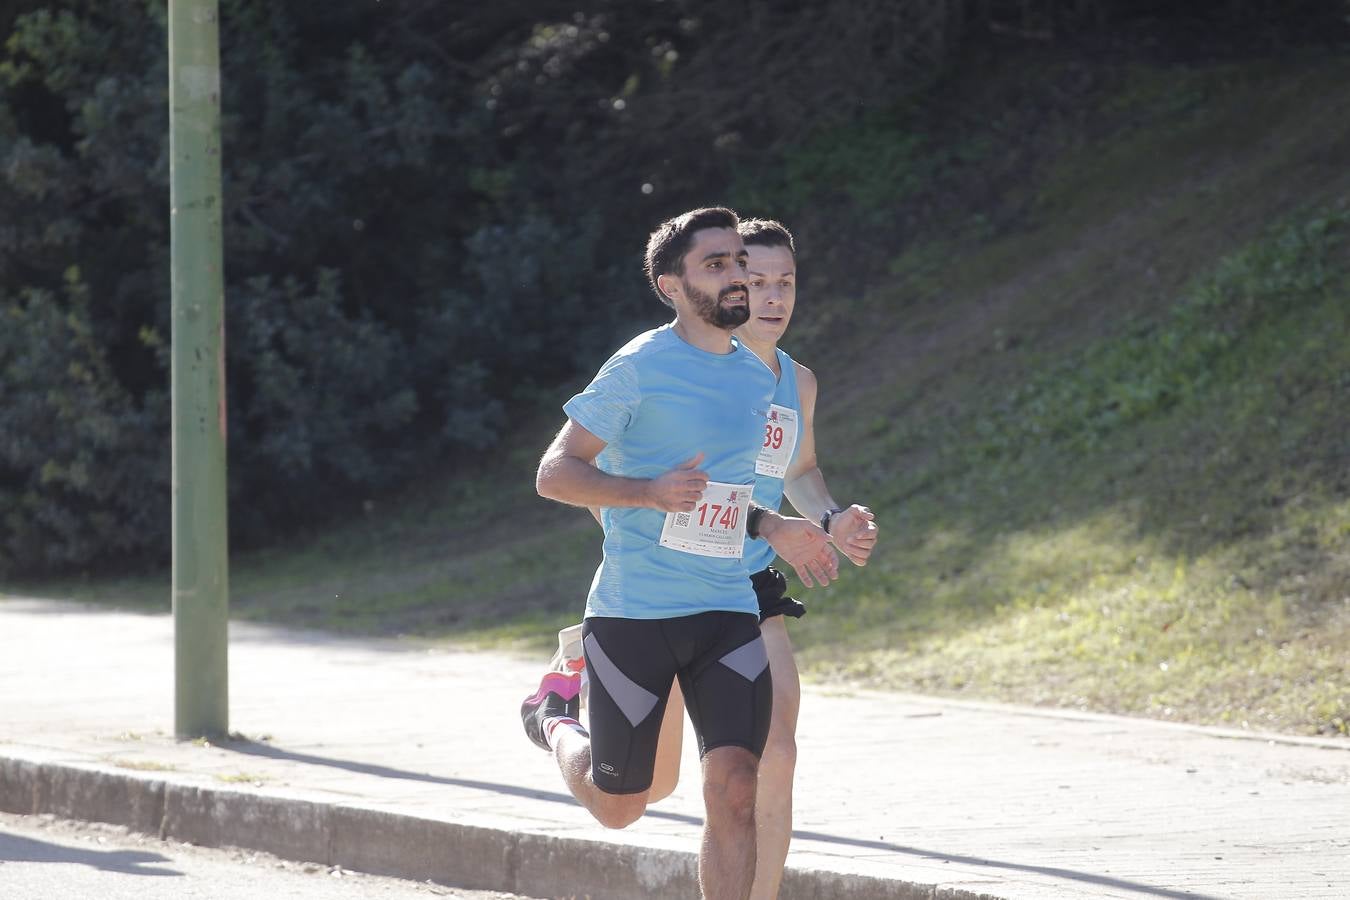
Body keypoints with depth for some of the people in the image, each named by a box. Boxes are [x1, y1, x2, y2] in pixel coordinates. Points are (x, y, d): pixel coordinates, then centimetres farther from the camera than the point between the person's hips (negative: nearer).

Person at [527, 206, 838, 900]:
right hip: (633, 614, -5)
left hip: (727, 613, 5)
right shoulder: (640, 367, -10)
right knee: (619, 808, 9)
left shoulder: (757, 376, 12)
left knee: (734, 787, -13)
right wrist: (651, 491, -23)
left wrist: (771, 529, 12)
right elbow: (554, 474, -10)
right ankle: (555, 716, 41)